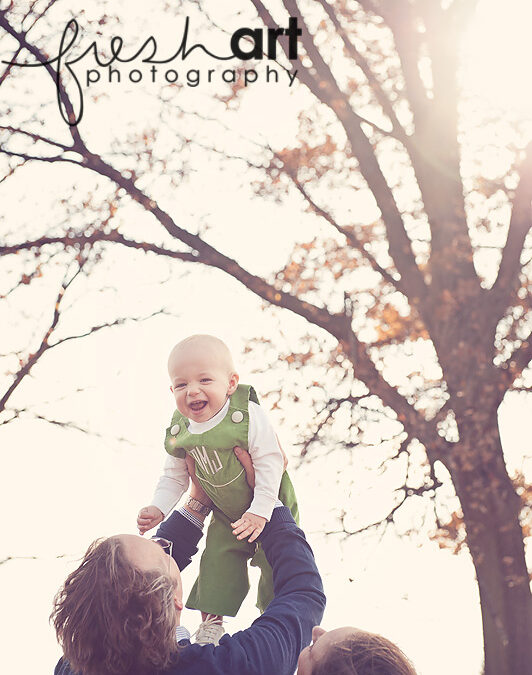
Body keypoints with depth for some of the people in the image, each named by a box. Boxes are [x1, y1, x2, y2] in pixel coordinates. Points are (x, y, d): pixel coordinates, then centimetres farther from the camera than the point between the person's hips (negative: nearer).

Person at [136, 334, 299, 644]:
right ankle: (211, 619, 18)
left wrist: (260, 510, -28)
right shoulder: (179, 433, -12)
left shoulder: (248, 415, -29)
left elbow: (269, 464, -26)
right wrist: (158, 508, -9)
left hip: (268, 508, -3)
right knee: (219, 561, 0)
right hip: (226, 515, 4)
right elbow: (175, 476, 3)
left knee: (275, 564, 3)